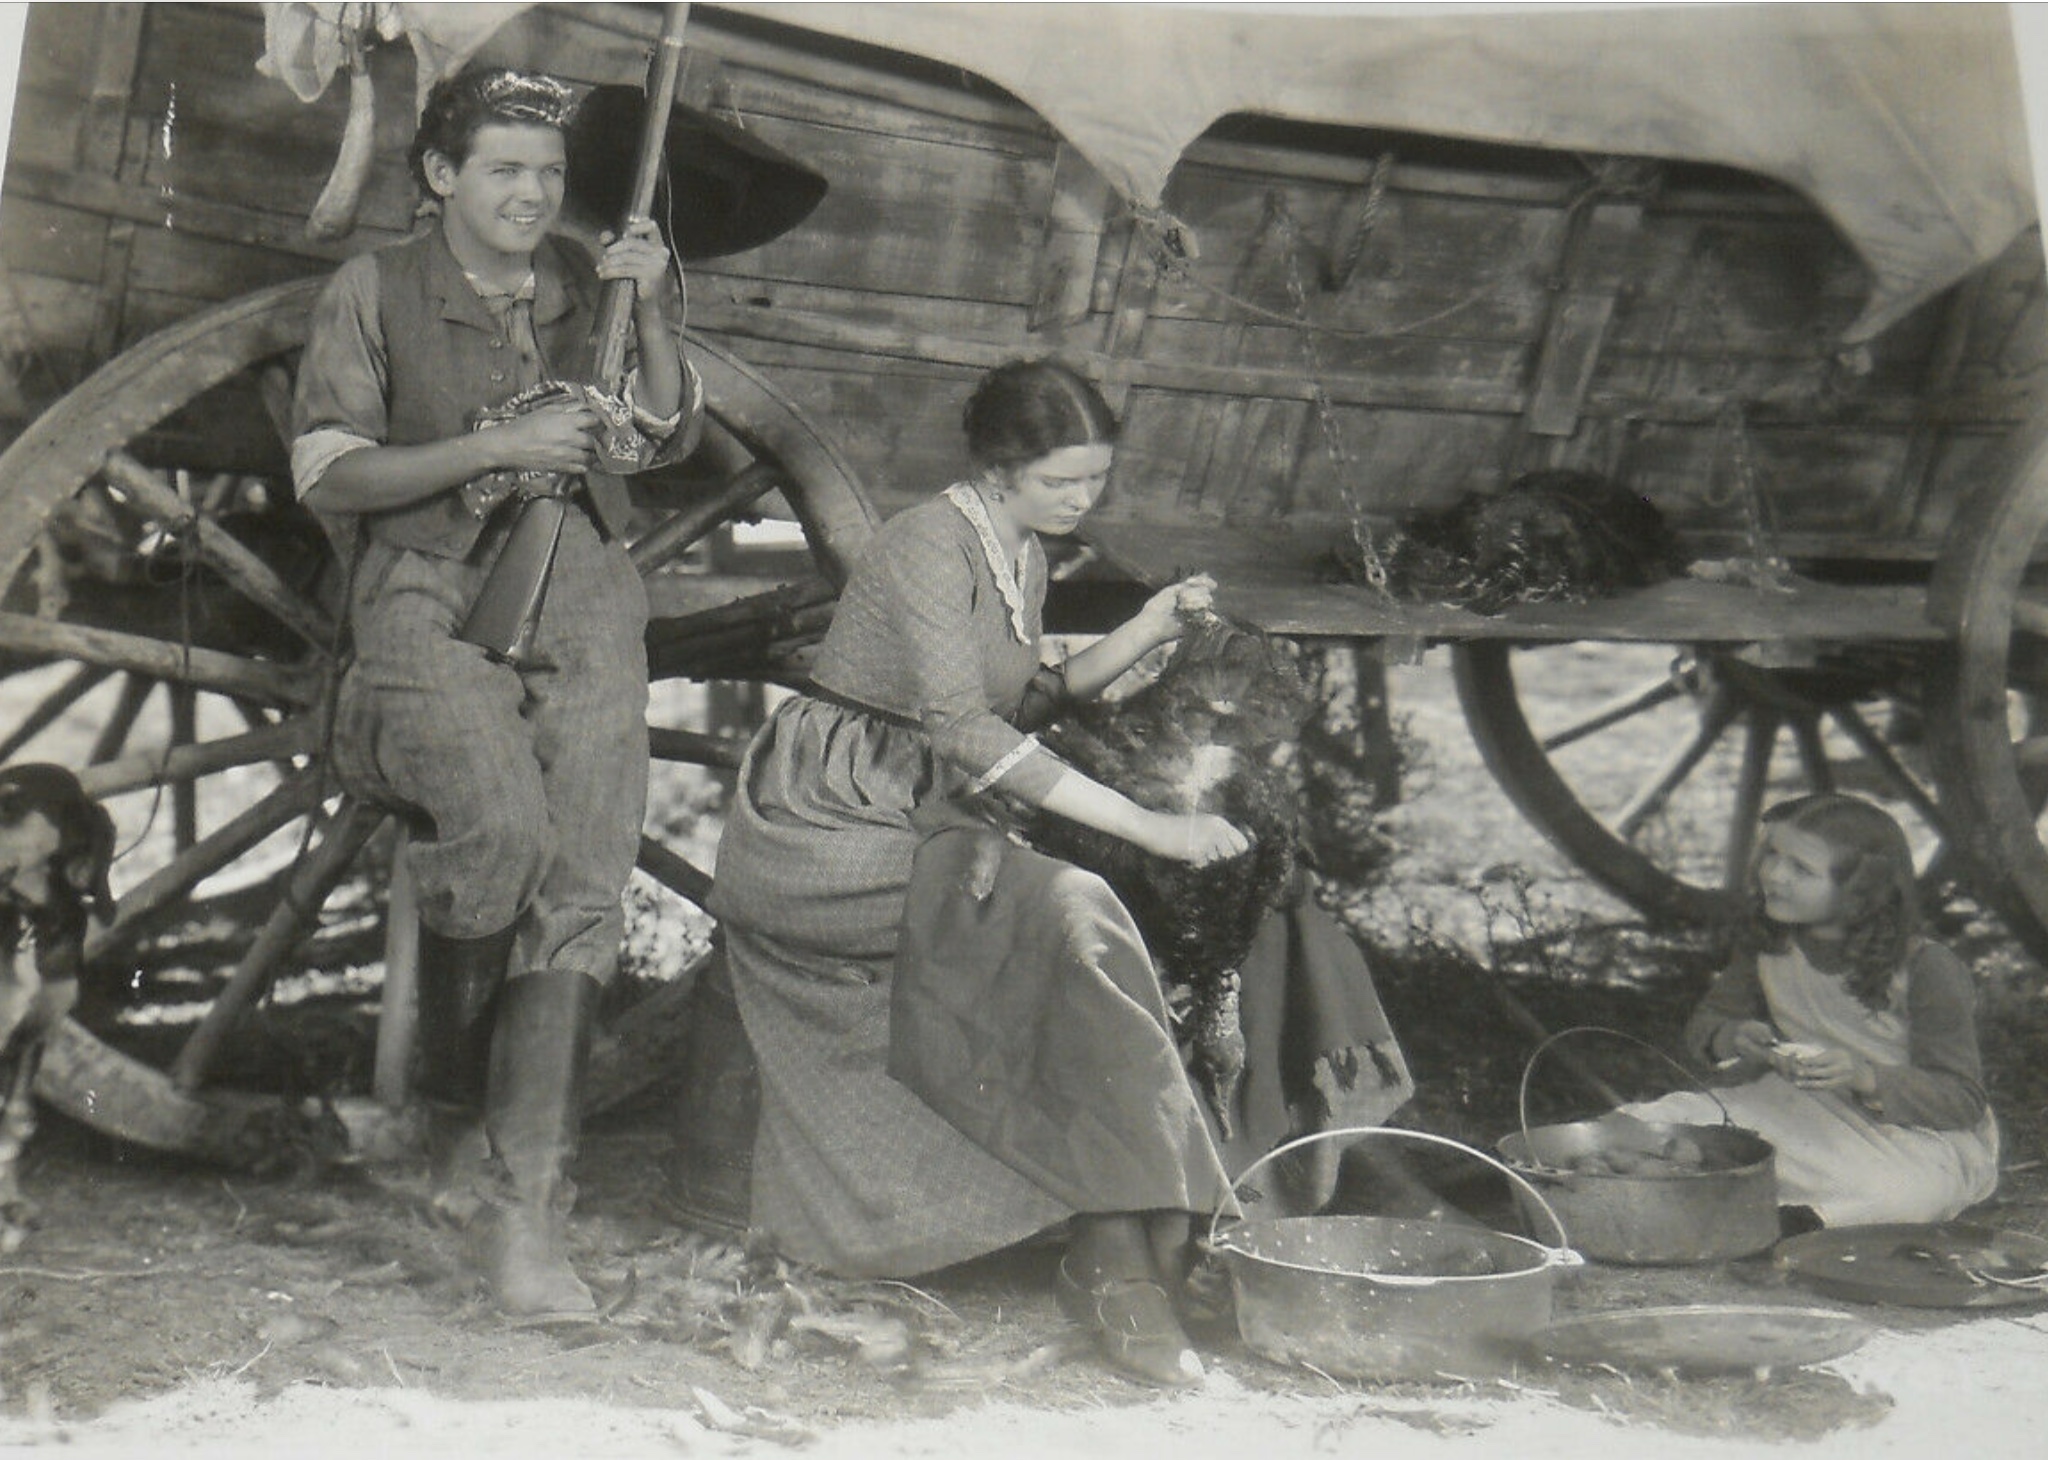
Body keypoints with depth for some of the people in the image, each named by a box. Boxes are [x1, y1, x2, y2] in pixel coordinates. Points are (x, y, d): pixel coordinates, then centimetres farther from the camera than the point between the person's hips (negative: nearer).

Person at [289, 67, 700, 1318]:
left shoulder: (585, 284, 17)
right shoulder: (375, 294, 7)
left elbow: (666, 436, 20)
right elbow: (327, 475, 1)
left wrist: (652, 314, 3)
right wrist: (496, 448, -9)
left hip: (582, 597, 4)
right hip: (430, 595, -3)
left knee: (581, 883, -13)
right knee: (503, 829, -30)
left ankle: (526, 1216, -13)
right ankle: (455, 1115, -6)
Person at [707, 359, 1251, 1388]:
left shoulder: (1025, 556, 11)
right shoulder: (928, 547, -17)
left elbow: (1024, 698, 20)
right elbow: (966, 734, -26)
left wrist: (1142, 635, 5)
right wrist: (1149, 826, -29)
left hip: (911, 830, 9)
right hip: (818, 832, -9)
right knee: (1069, 920, -28)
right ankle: (1112, 1252, -27)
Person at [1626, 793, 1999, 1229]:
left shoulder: (1928, 970, -17)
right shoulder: (1770, 945, 0)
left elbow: (1962, 1100, -17)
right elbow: (1706, 1022, 10)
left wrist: (1864, 1078, -34)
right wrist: (1731, 1037, -16)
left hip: (1923, 1131, -5)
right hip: (1806, 1111, 5)